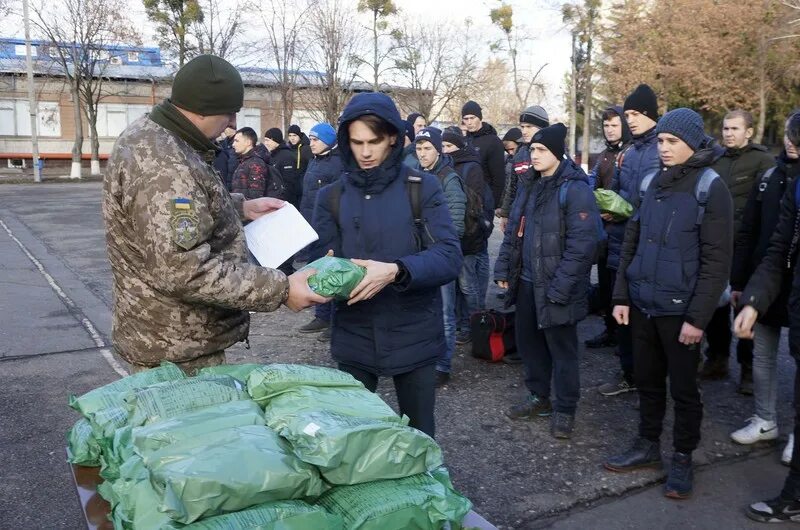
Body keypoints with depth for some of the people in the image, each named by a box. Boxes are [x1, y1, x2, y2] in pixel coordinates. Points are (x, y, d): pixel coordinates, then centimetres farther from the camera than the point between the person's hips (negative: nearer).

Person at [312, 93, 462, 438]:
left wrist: (396, 271, -30)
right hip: (354, 336, 2)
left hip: (413, 334, -2)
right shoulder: (332, 196, 5)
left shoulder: (422, 188, -4)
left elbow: (450, 257, -14)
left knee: (418, 434, 14)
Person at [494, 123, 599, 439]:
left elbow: (581, 244, -20)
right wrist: (503, 269, 8)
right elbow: (513, 231, 15)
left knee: (561, 349, 6)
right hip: (527, 282, 8)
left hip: (555, 287, -7)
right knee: (527, 341, 17)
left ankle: (565, 410, 23)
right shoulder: (528, 185, 10)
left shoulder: (575, 189, -15)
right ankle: (538, 397, 36)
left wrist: (559, 287, -22)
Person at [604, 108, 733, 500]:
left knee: (683, 387, 9)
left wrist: (698, 317, -16)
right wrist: (621, 296, 6)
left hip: (679, 309, -5)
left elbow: (717, 261, -13)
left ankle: (683, 459, 25)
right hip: (642, 305, 5)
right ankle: (647, 445, 33)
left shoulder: (710, 187, -10)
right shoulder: (651, 183, 8)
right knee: (647, 379, 16)